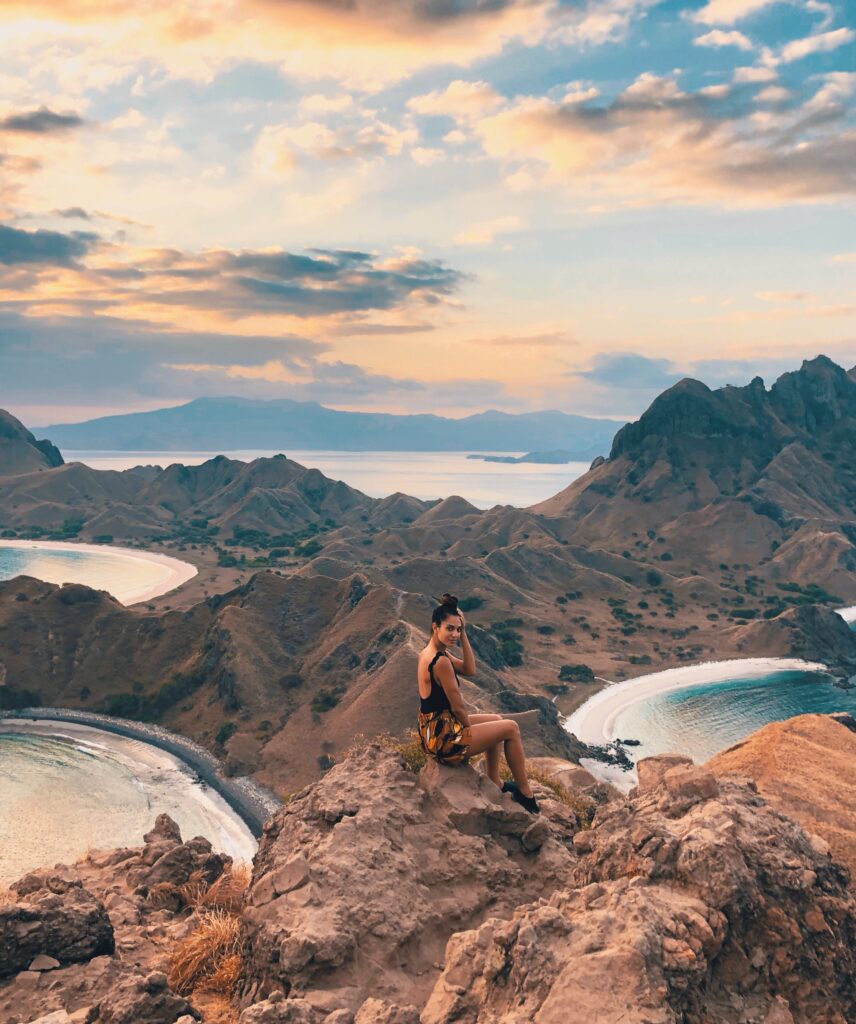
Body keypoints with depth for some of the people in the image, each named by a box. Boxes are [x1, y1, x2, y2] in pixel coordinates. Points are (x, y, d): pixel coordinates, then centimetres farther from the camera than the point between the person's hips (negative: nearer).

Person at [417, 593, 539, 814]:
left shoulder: (430, 651, 5)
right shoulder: (441, 661, -26)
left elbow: (469, 670, 7)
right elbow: (458, 707, -19)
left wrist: (463, 634, -3)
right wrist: (470, 731, -1)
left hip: (433, 732, 10)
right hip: (443, 740, -10)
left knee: (497, 720, 27)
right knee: (511, 728, 3)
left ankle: (494, 785, 33)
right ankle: (525, 794, 15)